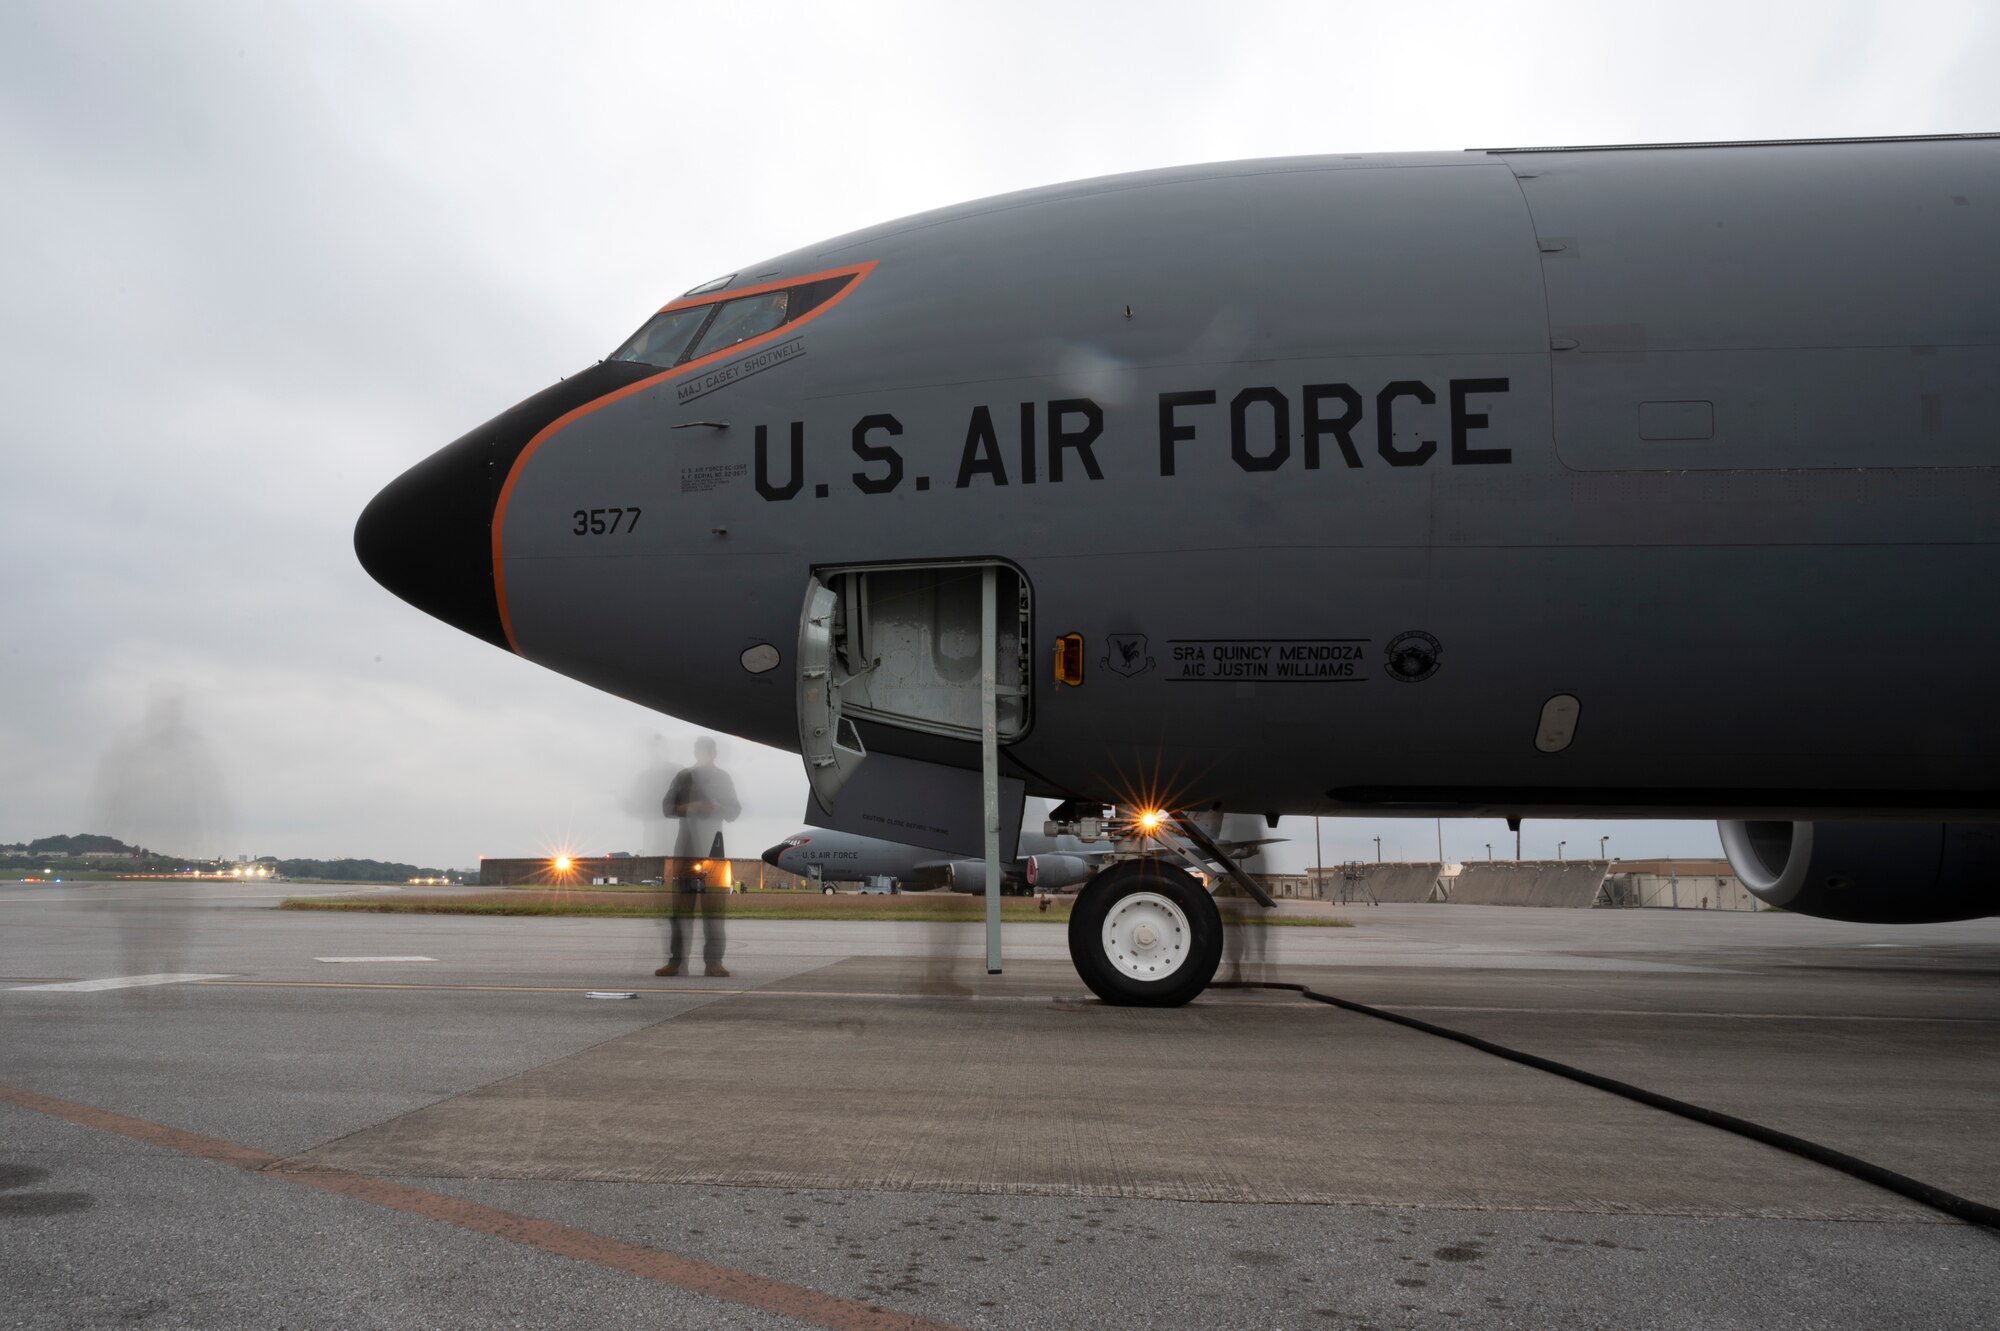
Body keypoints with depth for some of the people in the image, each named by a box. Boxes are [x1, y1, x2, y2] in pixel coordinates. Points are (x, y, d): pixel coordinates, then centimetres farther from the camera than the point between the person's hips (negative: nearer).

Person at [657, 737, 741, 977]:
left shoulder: (722, 778, 16)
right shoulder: (684, 776, 13)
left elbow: (734, 811, 15)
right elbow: (667, 807, 8)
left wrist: (718, 807, -6)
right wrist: (689, 807, -10)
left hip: (713, 844, 1)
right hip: (686, 846, -1)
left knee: (714, 904, -5)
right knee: (680, 903, -5)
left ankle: (713, 962, -5)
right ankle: (675, 960, -2)